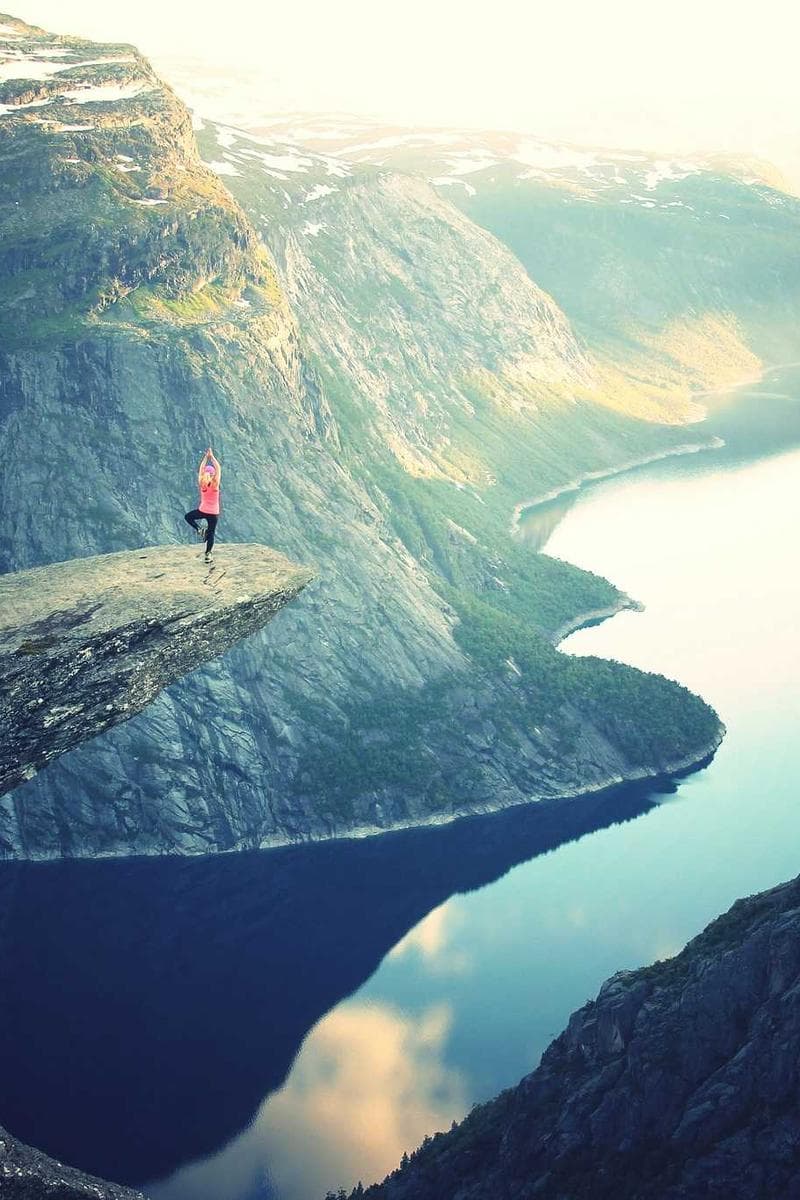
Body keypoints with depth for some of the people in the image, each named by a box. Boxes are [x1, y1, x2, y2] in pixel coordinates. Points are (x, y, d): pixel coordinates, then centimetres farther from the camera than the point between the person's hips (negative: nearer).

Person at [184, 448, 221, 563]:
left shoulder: (201, 484, -11)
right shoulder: (215, 485, -17)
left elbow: (201, 468, -4)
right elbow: (218, 469, -12)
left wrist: (206, 457, -2)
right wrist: (212, 456, -10)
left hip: (203, 511, 1)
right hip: (214, 513, -1)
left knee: (188, 517, 27)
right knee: (211, 534, 7)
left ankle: (199, 530, 6)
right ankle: (208, 555, 5)